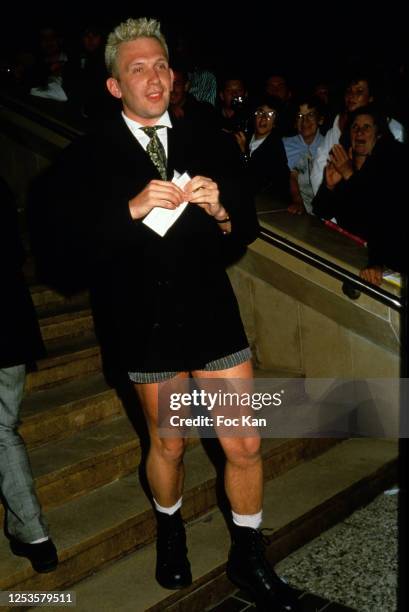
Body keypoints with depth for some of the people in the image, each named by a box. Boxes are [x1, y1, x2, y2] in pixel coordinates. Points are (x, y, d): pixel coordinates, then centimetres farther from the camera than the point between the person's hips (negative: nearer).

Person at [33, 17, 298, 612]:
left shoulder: (204, 144, 5)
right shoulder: (89, 155, -4)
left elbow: (247, 231, 4)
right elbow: (63, 233, -15)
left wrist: (219, 210, -17)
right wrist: (132, 209, -27)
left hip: (213, 313, 2)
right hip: (147, 324, -2)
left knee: (245, 445, 5)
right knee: (168, 444, 16)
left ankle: (249, 555, 30)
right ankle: (170, 531, 47)